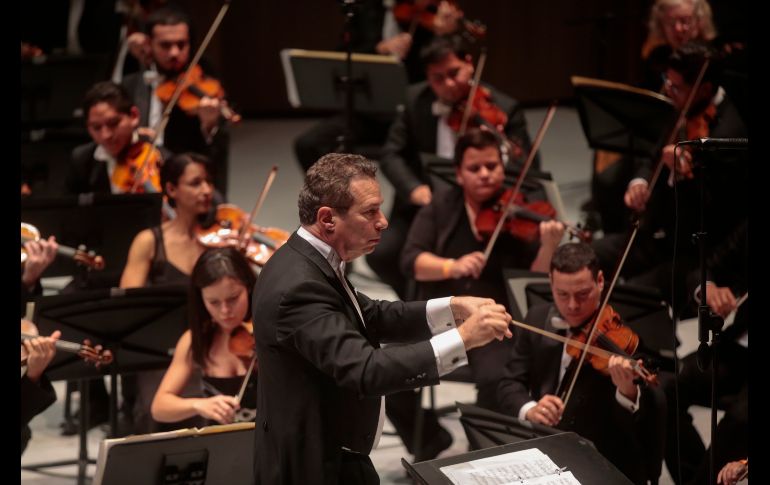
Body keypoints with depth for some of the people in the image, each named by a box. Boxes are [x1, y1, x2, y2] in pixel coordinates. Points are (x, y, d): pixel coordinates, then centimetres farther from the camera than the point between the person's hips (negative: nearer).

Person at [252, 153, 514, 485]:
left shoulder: (308, 262, 3)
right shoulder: (298, 286, -26)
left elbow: (372, 318, 13)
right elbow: (365, 370, -34)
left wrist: (453, 308, 0)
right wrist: (463, 338, -34)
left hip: (331, 455, 10)